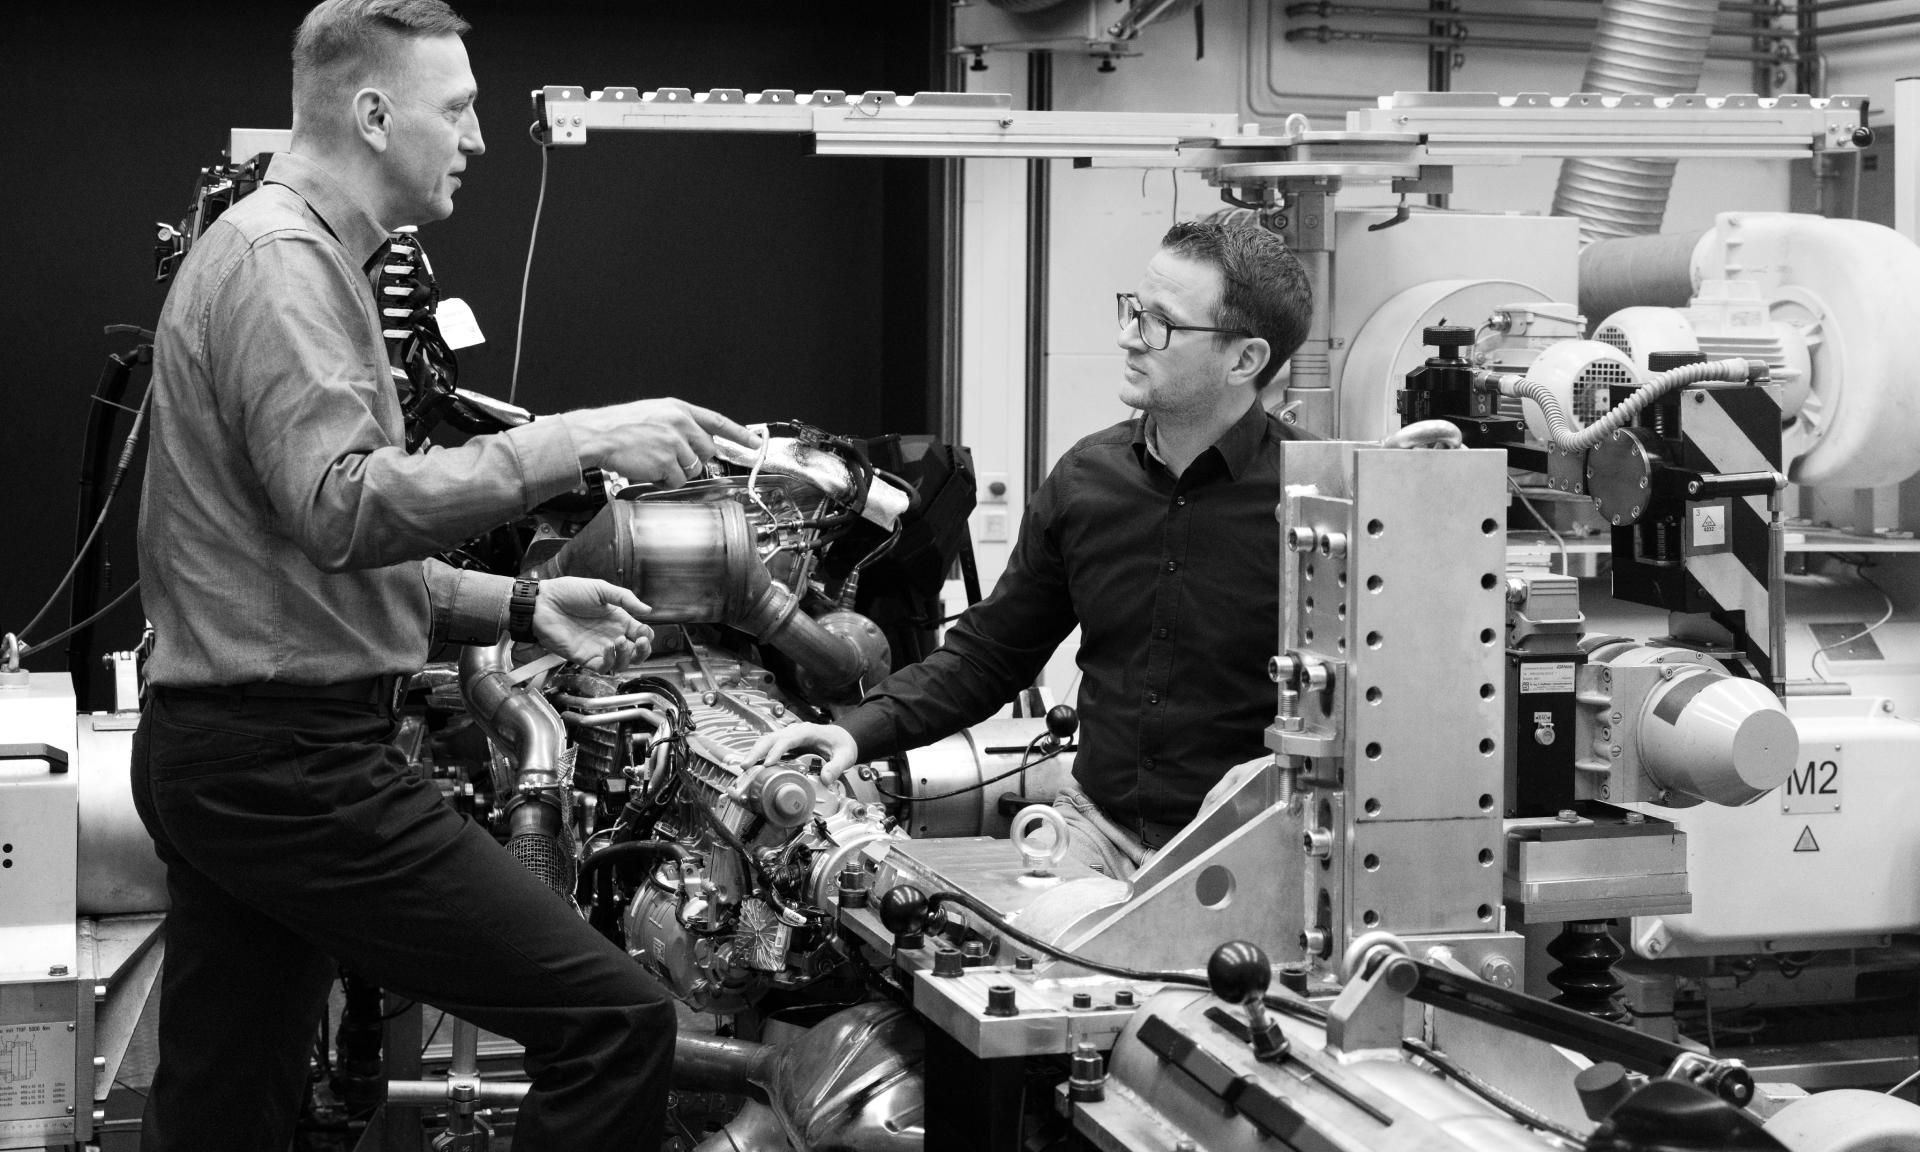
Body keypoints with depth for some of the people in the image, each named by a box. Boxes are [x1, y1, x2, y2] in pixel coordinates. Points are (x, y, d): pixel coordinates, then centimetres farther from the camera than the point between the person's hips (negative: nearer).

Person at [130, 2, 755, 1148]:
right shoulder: (279, 258, -11)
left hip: (218, 752, 11)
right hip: (287, 755, -11)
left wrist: (520, 604, 15)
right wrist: (577, 443, -24)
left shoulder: (301, 254, 23)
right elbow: (343, 508, -24)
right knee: (616, 1022, -13)